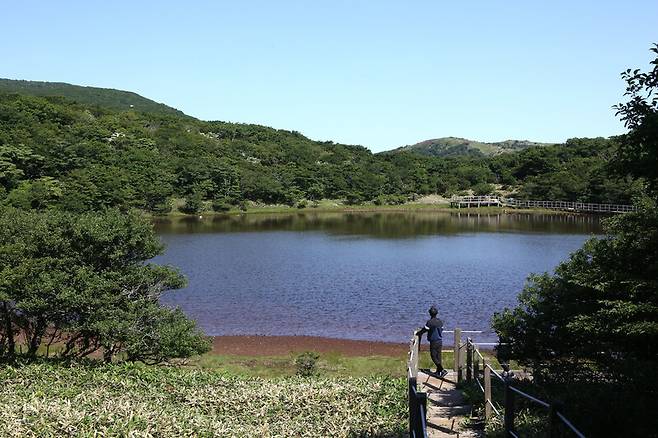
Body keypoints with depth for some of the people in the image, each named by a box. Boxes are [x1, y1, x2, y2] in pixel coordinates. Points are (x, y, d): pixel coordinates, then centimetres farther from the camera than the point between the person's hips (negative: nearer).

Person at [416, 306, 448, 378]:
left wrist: (418, 333, 6)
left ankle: (442, 370, -13)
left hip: (433, 342, -7)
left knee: (434, 357, -2)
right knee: (438, 356, 14)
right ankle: (438, 371, 20)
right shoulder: (440, 321, 5)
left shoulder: (430, 322, -17)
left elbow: (424, 330, -11)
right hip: (440, 341, 7)